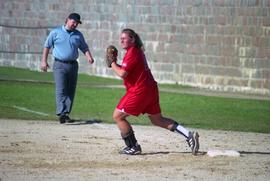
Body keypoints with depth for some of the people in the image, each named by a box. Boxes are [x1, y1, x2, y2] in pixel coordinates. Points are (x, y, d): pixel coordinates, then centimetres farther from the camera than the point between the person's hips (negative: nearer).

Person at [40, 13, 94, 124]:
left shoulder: (78, 35, 12)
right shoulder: (56, 32, 4)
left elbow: (84, 48, 13)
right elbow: (47, 46, 8)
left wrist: (89, 57, -8)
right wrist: (44, 61, 2)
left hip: (73, 65, 4)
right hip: (60, 65, -4)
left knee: (71, 91, 4)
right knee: (61, 90, -15)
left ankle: (66, 114, 12)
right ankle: (61, 113, -26)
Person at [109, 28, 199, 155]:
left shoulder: (132, 53, -14)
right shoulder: (137, 51, 17)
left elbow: (122, 73, -22)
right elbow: (126, 70, 20)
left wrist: (112, 63, -8)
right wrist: (115, 64, 6)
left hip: (139, 91, -10)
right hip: (151, 89, 10)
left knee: (118, 115, 0)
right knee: (157, 119, 17)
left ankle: (133, 147, 2)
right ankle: (189, 135, 10)